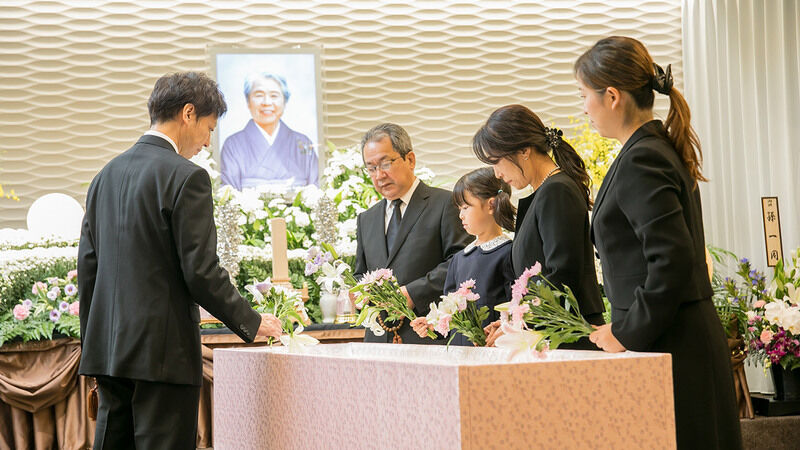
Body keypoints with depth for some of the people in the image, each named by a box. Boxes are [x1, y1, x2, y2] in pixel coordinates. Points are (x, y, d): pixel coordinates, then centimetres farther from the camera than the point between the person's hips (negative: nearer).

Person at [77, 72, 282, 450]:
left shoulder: (107, 175, 12)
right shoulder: (186, 177, -10)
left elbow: (87, 269, 14)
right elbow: (201, 271, -14)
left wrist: (93, 348, 20)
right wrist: (252, 322, -2)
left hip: (109, 348, 7)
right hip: (162, 352, -7)